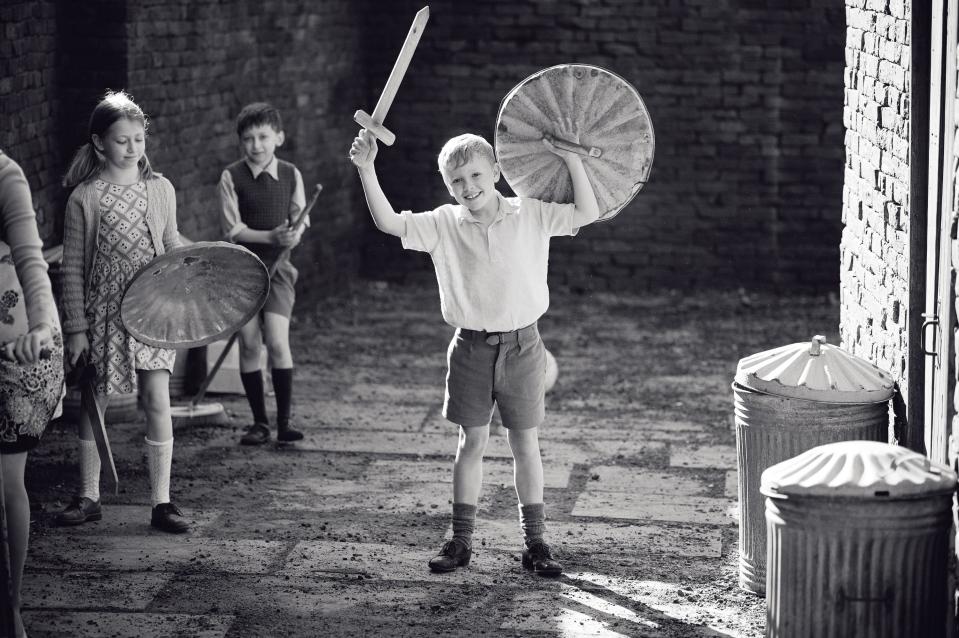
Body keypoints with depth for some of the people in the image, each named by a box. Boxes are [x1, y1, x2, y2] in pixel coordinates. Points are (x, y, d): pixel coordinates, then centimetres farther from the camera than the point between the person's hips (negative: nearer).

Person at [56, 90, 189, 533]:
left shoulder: (160, 189, 4)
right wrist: (75, 327, -5)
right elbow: (72, 267, -2)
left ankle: (161, 502, 3)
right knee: (95, 402, 7)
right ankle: (88, 498, 21)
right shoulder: (85, 197, -4)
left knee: (157, 400, -4)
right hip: (103, 310, -1)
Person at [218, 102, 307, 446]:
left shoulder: (290, 174, 1)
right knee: (249, 345, 2)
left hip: (277, 265, 0)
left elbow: (299, 219, 6)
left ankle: (284, 421, -1)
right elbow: (233, 229, -8)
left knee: (278, 343, -11)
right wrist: (270, 236, -21)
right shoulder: (232, 177, -5)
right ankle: (259, 423, 13)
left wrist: (294, 234, -18)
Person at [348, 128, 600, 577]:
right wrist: (367, 170, -20)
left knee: (525, 444, 6)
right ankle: (461, 540, 17)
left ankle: (535, 542, 14)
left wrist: (572, 160, -15)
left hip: (522, 345, -1)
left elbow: (587, 213, -8)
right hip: (471, 346, 1)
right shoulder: (443, 224, -2)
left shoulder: (530, 216, -3)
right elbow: (388, 222, -11)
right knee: (471, 442, 8)